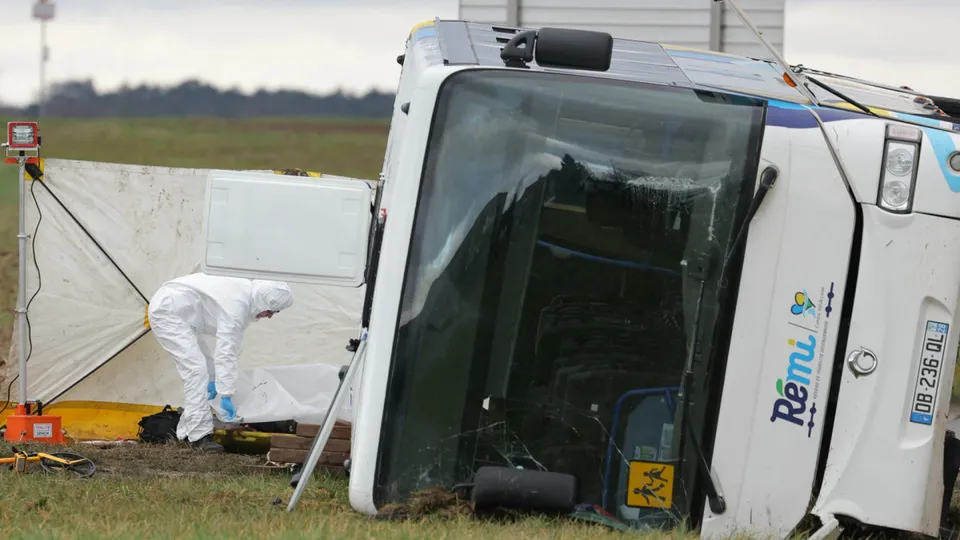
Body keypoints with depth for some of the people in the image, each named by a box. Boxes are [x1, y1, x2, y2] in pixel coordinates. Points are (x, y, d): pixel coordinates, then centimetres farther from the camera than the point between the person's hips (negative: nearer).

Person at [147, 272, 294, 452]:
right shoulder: (237, 304, -27)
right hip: (166, 311, -11)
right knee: (196, 368, -18)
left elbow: (228, 346, 11)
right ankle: (200, 435, -18)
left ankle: (187, 431, 16)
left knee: (205, 364, 13)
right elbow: (226, 352, -26)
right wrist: (226, 395, -22)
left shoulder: (245, 293, 4)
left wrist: (213, 379, 11)